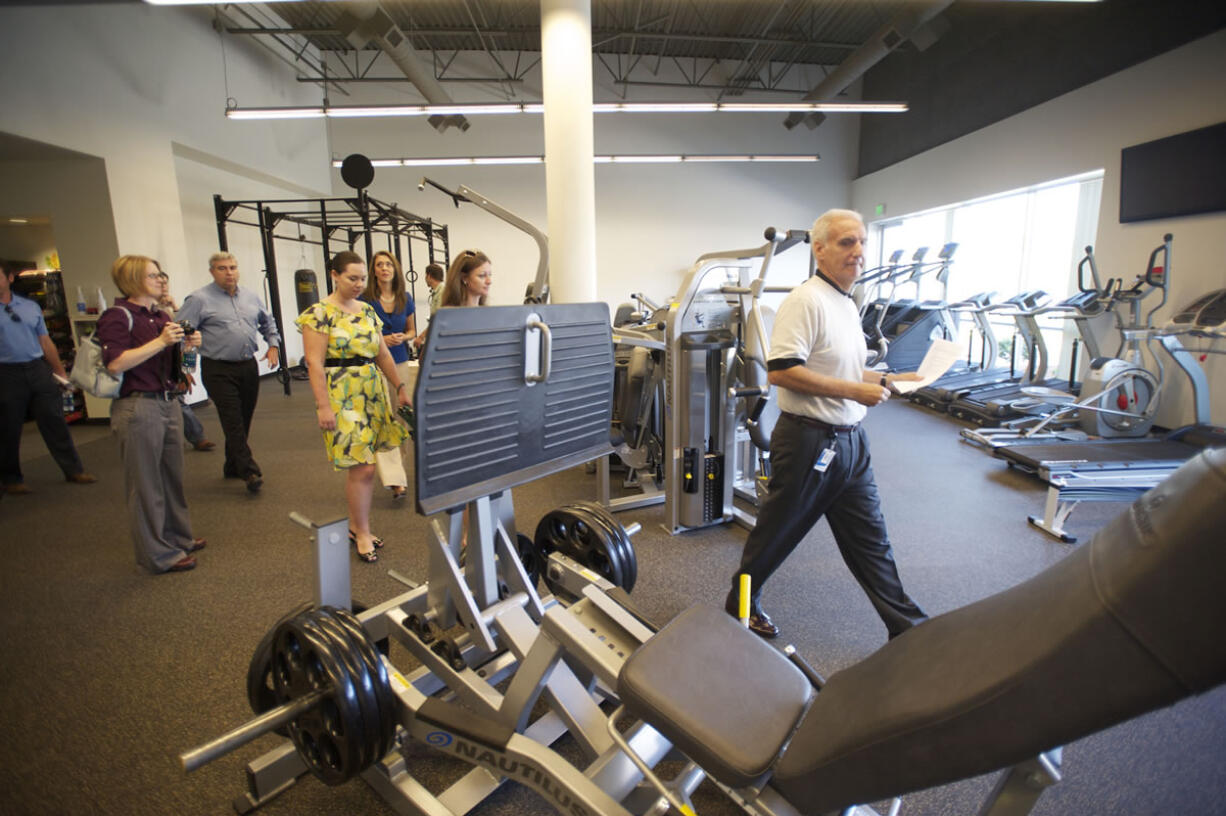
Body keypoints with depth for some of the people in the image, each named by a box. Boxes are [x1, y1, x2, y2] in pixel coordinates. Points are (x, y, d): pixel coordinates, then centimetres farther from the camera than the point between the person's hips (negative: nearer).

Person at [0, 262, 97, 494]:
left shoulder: (30, 306, 11)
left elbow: (45, 341, 15)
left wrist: (61, 372, 14)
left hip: (38, 369, 3)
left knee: (54, 421, 6)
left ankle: (73, 470, 13)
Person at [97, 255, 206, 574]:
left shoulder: (162, 316, 14)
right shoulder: (118, 316, -9)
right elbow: (115, 363, -20)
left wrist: (187, 344, 5)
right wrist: (160, 342, -21)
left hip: (169, 403, 7)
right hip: (137, 407, -7)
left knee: (172, 476, 16)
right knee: (146, 484, 2)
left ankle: (179, 538, 31)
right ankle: (158, 555, 12)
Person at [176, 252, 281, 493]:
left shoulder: (251, 296, 11)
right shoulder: (199, 299, -6)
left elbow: (268, 322, 27)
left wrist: (273, 345, 13)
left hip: (249, 367, 6)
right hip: (219, 371, -5)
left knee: (244, 420, 12)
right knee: (233, 422, -9)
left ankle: (232, 467, 26)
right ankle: (250, 472, -9)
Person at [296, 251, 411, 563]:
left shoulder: (367, 310, 13)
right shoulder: (320, 313, -7)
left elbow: (382, 353, 16)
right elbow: (315, 363, -12)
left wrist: (400, 387, 12)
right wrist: (323, 406, -16)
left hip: (372, 393, 6)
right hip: (341, 396, -6)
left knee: (363, 466, 10)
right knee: (362, 468, -7)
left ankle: (355, 526, 25)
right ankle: (362, 534, 9)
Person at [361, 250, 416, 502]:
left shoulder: (405, 299, 7)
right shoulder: (364, 299, -6)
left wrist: (403, 337, -4)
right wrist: (381, 339, -16)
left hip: (401, 363, 4)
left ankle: (398, 469, 28)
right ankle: (396, 480, -13)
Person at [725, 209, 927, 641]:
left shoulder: (847, 305, 15)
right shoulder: (805, 301, -15)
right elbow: (780, 371, -25)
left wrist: (889, 380, 12)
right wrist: (855, 390, -22)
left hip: (849, 441, 9)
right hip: (808, 440, -8)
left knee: (871, 538, 16)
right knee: (777, 534, 8)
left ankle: (907, 627, 29)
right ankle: (741, 605, 30)